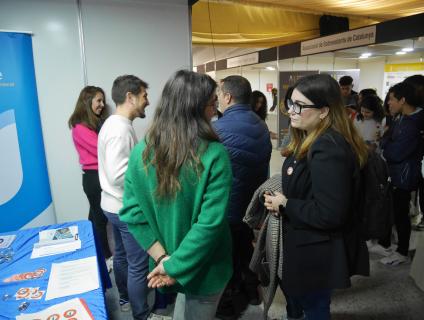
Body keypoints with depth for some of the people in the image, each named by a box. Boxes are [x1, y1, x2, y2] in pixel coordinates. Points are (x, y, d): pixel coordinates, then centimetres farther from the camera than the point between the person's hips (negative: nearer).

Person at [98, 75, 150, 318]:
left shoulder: (113, 123, 9)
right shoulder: (121, 128, -24)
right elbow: (118, 175, -30)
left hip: (115, 204, 10)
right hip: (127, 208, -10)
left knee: (122, 255, 24)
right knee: (139, 265, 3)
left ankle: (125, 298, 43)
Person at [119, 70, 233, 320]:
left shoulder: (141, 152, -10)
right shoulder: (215, 155, -24)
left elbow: (132, 213, -10)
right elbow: (211, 223, -27)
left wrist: (163, 258, -9)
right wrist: (175, 266, -17)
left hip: (167, 260, 4)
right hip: (203, 267, -4)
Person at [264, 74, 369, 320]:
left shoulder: (329, 149, -28)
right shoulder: (311, 141, 4)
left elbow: (329, 214, -31)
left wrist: (284, 204, -20)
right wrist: (282, 199, -5)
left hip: (318, 252, -9)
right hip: (306, 244, 9)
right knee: (294, 296, 30)